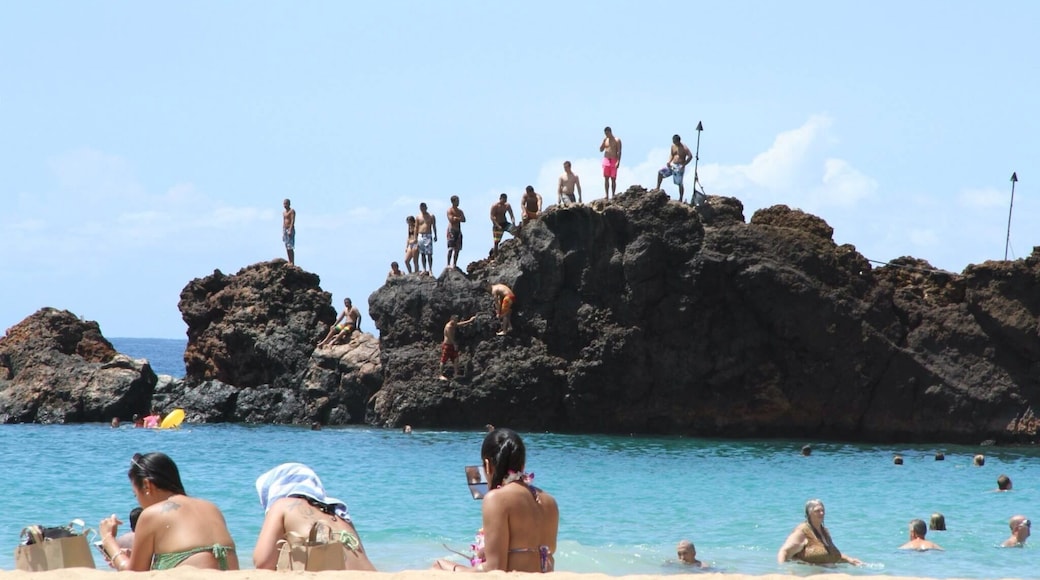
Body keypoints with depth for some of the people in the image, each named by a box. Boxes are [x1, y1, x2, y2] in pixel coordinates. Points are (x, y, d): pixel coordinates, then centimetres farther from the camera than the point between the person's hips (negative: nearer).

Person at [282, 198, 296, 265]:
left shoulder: (292, 211, -5)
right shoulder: (284, 213, 19)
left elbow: (293, 221, -15)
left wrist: (290, 230, -23)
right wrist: (283, 233, 16)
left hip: (290, 230, -8)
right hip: (285, 230, 8)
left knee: (290, 247, -12)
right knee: (287, 248, 6)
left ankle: (292, 262, -14)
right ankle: (290, 262, 9)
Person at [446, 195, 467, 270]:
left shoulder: (460, 211, 16)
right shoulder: (449, 210, -3)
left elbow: (464, 219, 4)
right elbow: (451, 219, -16)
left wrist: (456, 218, -9)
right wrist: (459, 218, -4)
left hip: (458, 231, 7)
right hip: (451, 230, -7)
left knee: (457, 248, 3)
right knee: (451, 248, -11)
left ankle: (454, 264, 8)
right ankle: (449, 264, -11)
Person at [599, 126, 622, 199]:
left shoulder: (617, 140, -1)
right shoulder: (605, 140, 14)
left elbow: (619, 151, -7)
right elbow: (601, 149, 11)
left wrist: (618, 161, -17)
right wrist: (603, 141, -2)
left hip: (614, 161, -4)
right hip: (606, 160, 4)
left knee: (613, 179, -3)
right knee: (606, 179, -1)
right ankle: (606, 196, -1)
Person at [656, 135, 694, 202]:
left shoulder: (684, 148, -15)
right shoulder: (673, 146, 6)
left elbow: (690, 156, -19)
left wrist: (683, 165, -22)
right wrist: (669, 161, -1)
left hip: (679, 167, -7)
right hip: (672, 165, 7)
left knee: (680, 183, -3)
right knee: (660, 172, -1)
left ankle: (680, 199, 6)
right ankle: (657, 188, 8)